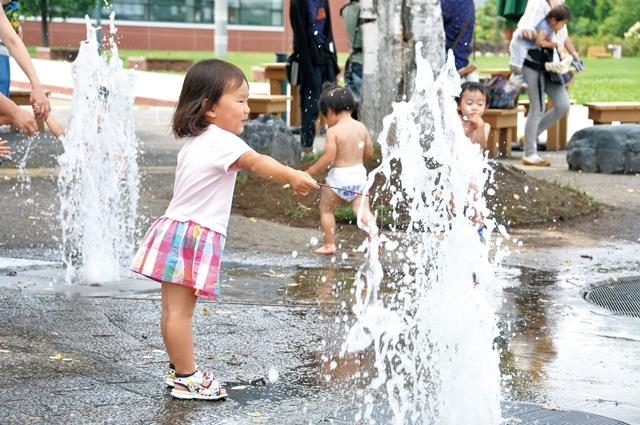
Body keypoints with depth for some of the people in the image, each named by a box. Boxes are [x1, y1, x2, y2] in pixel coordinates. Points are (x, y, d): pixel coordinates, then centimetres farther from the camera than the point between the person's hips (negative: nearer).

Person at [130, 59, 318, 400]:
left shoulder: (193, 143, 17)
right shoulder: (221, 141, -13)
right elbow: (257, 162, -30)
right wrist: (293, 176, -44)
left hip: (174, 228, 9)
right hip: (196, 235, -9)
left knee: (173, 307, 14)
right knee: (180, 310, -6)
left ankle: (178, 369, 25)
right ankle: (186, 379, -2)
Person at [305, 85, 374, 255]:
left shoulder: (333, 131, -14)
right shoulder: (361, 127, 3)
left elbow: (329, 157, -19)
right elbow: (369, 152, 10)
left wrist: (311, 171, -9)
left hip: (339, 175, -5)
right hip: (359, 173, 5)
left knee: (326, 210, 13)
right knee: (363, 211, 5)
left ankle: (330, 245, 14)